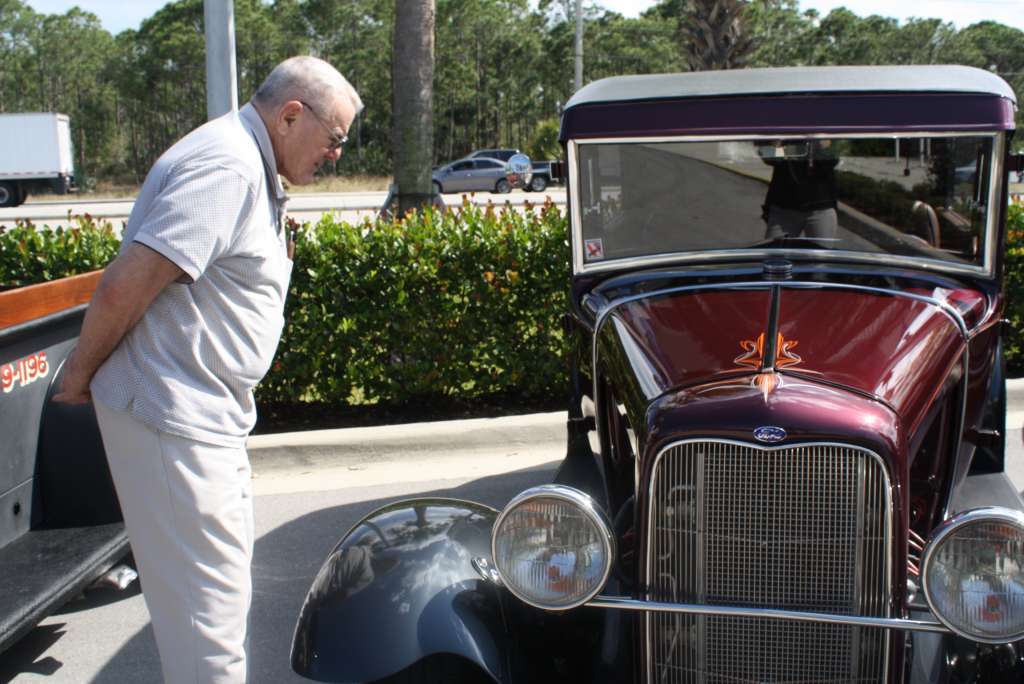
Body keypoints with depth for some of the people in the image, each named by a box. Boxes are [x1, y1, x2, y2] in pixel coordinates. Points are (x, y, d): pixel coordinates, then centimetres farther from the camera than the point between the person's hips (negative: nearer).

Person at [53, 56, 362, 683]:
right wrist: (80, 378, -12)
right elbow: (126, 284, -25)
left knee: (225, 584, 21)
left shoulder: (249, 168, 14)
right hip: (171, 416, -11)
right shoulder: (227, 167, -20)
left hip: (209, 415, 11)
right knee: (207, 607, -5)